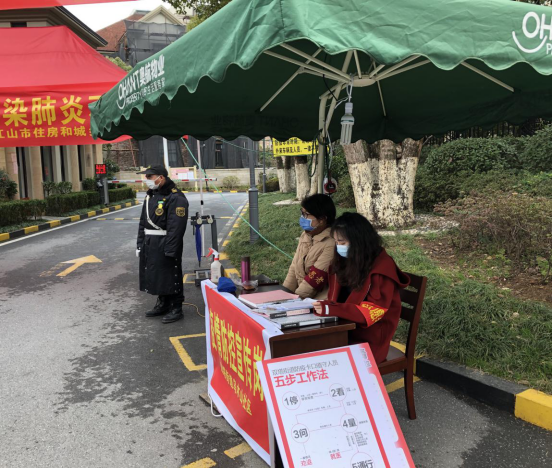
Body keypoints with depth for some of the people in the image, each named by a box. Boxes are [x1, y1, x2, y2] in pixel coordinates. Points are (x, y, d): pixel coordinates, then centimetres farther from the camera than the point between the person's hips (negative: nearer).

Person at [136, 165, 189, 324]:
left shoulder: (175, 198, -16)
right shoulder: (151, 195, 13)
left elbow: (176, 227, -21)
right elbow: (143, 221, 19)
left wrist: (170, 250, -22)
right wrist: (140, 244, 16)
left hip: (165, 244, -9)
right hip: (150, 244, 9)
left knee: (171, 276, 0)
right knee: (156, 275, 17)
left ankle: (176, 309, 12)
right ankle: (163, 304, 32)